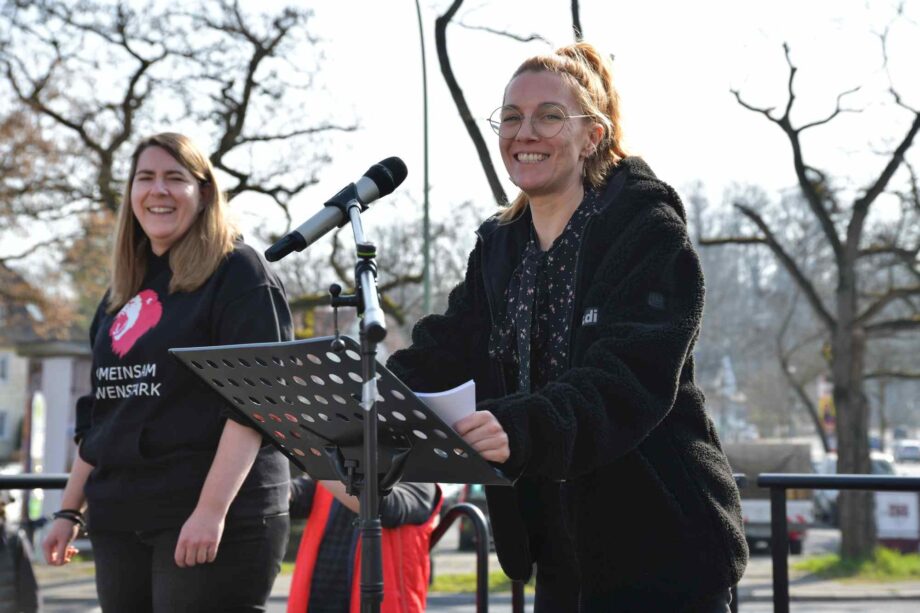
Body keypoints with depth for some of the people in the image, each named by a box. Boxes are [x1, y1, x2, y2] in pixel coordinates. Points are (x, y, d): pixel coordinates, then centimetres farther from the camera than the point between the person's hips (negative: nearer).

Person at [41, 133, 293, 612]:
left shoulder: (237, 273, -3)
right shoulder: (123, 291, 18)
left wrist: (212, 509, -22)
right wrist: (69, 510, 18)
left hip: (218, 517, -7)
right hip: (119, 519, 7)